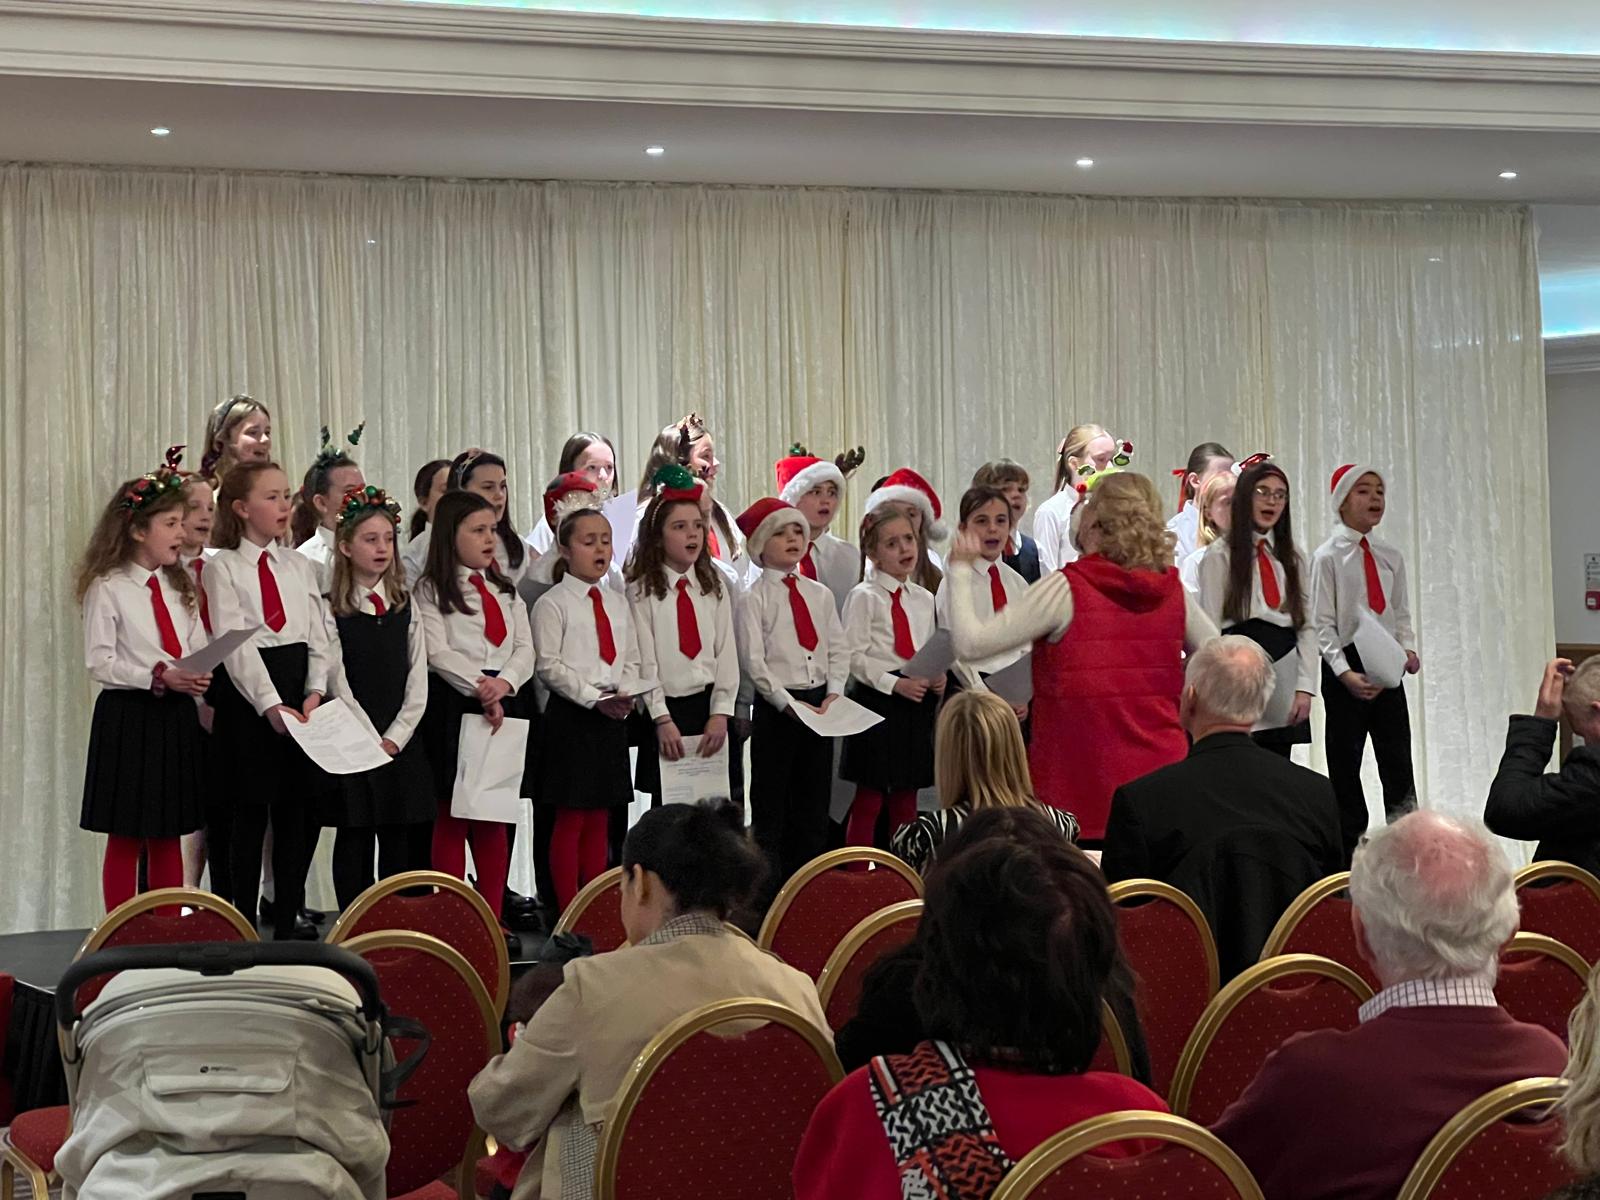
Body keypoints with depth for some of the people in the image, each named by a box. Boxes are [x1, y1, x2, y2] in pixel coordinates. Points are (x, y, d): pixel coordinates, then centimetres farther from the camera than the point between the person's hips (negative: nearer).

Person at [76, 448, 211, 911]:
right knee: (125, 838, 2)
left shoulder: (179, 587, 12)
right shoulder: (107, 588, -7)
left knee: (169, 836, 11)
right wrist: (158, 676, -22)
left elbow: (199, 647, 10)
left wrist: (199, 677, -13)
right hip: (127, 716, -5)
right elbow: (99, 662, -13)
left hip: (177, 716, 6)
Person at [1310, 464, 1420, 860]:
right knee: (1345, 765, 3)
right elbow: (1322, 623, -9)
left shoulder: (1391, 557, 10)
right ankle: (1351, 852, 10)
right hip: (1345, 667, -4)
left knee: (1398, 760, 2)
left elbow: (1401, 613, 16)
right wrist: (1346, 673, -18)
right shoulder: (1327, 557, -6)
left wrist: (1408, 649, -4)